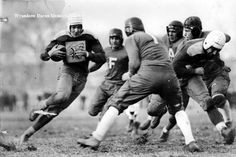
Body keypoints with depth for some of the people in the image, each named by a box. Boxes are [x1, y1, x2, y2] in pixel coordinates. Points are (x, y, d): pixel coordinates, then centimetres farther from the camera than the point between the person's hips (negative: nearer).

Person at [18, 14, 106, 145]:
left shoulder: (89, 38, -7)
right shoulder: (62, 39, -7)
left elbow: (102, 58, -9)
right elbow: (43, 56, -1)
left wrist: (87, 54, -25)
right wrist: (50, 53, -24)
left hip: (81, 77, 2)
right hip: (67, 71, -2)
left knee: (56, 109, -1)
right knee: (62, 96, -38)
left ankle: (29, 132, 9)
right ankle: (42, 105, -8)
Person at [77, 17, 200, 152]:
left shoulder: (132, 39, 12)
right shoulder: (155, 38, 33)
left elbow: (134, 63, -2)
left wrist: (130, 74, 19)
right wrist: (132, 74, 28)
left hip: (148, 73, -5)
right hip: (168, 74, 5)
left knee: (116, 104, 4)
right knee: (177, 109, 24)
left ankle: (96, 140, 0)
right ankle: (190, 142, 8)